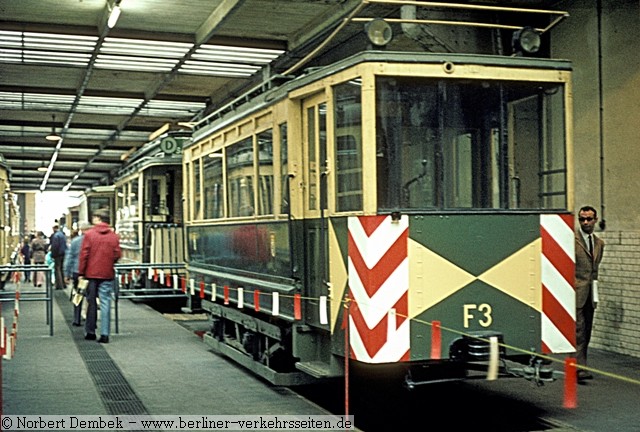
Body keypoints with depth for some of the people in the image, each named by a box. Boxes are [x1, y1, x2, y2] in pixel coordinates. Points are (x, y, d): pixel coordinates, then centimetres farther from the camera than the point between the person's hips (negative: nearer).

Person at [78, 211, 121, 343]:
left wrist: (81, 273, 0)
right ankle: (104, 334, -4)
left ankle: (90, 332, 18)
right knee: (105, 303, 1)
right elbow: (117, 255, -2)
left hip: (91, 273, -1)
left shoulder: (89, 234, -4)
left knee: (91, 302, 11)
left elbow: (84, 255, -5)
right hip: (107, 274, 1)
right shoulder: (114, 236, 0)